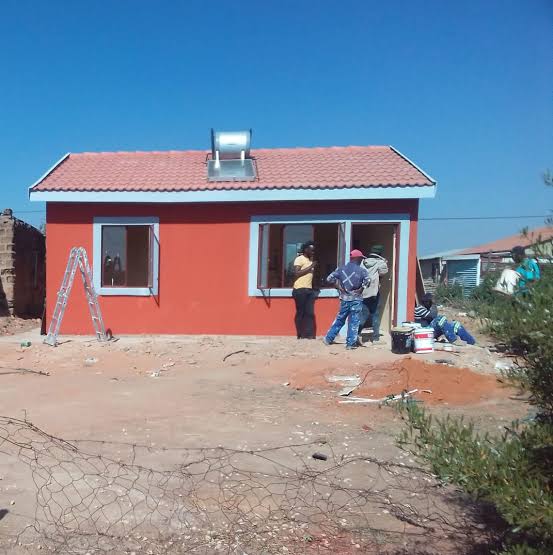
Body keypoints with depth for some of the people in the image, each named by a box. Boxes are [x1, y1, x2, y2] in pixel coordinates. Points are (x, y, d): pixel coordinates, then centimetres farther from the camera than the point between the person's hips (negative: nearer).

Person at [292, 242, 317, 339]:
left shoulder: (310, 260, 19)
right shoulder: (299, 259, -6)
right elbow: (296, 273, -17)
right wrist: (310, 267, -16)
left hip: (309, 289, 8)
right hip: (300, 290, -8)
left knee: (310, 313, 1)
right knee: (300, 313, 0)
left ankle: (308, 334, 2)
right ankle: (300, 335, 7)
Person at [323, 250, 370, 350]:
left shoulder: (341, 269, 4)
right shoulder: (361, 269, -6)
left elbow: (329, 278, -4)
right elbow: (367, 280, -23)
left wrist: (339, 287, 1)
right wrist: (361, 289, -10)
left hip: (344, 299, 4)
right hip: (356, 299, -4)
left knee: (339, 319, 17)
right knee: (354, 322, 3)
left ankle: (328, 338, 23)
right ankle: (351, 343, 4)